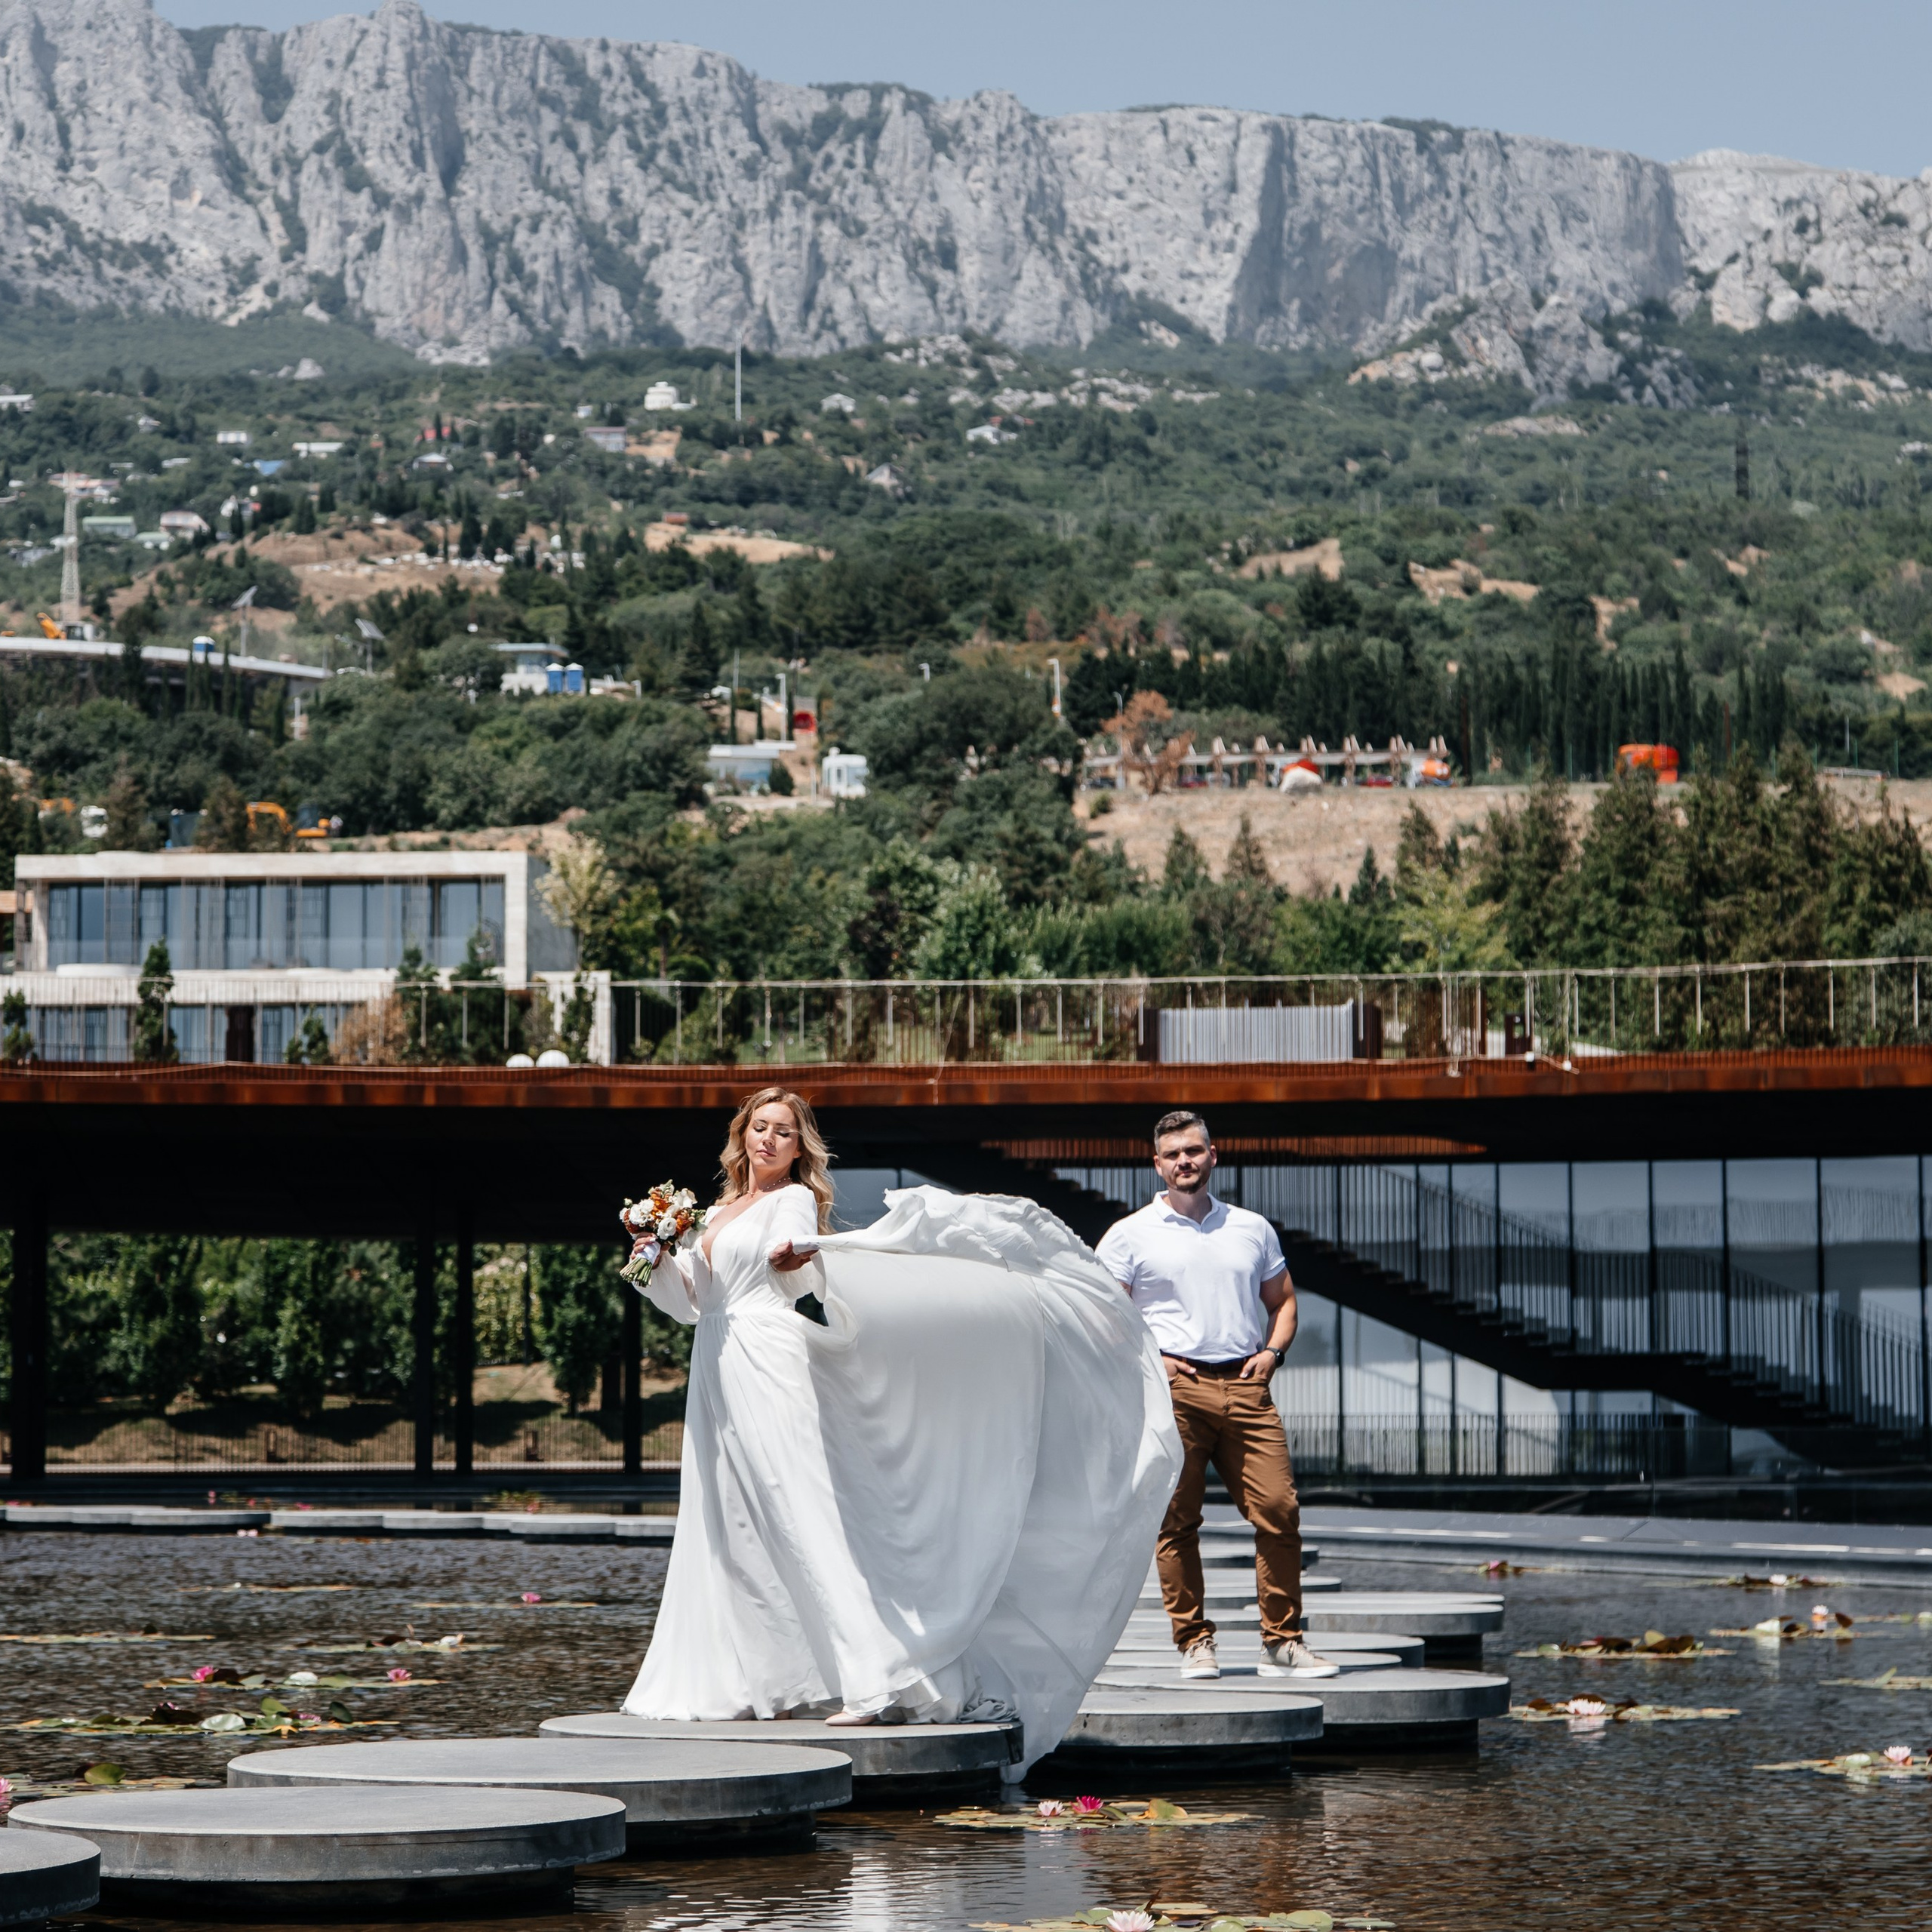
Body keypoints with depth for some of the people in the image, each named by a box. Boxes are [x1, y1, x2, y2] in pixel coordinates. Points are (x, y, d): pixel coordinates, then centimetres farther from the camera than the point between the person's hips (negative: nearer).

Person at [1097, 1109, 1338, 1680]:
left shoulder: (1252, 1229, 18)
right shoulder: (1131, 1236, 7)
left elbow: (1283, 1300, 25)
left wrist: (1272, 1350, 7)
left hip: (1245, 1385, 2)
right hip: (1174, 1389, -2)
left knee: (1279, 1509, -6)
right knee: (1177, 1520, -4)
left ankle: (1283, 1642, 0)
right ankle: (1193, 1642, 3)